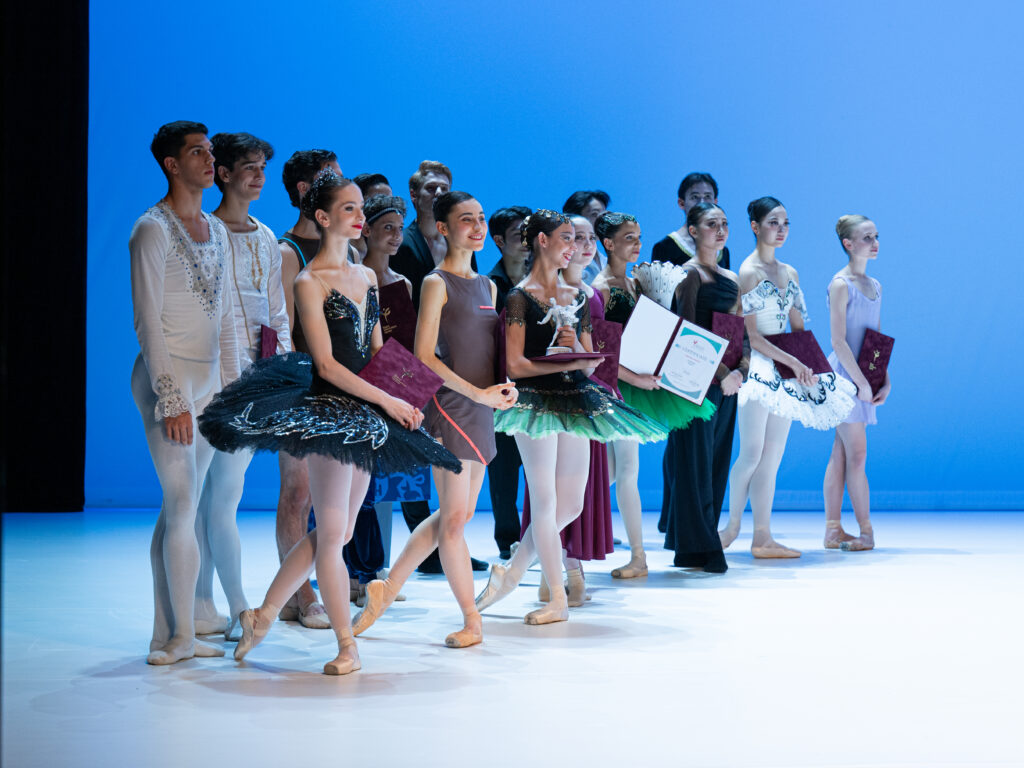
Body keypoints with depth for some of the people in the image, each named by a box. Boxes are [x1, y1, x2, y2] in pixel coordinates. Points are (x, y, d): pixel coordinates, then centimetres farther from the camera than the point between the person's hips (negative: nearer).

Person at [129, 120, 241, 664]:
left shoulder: (215, 230, 16)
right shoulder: (153, 229, -8)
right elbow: (147, 320, -12)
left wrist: (231, 387, 15)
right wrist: (171, 399, -17)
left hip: (208, 379, 7)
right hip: (168, 378, -7)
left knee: (179, 509, 8)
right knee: (183, 506, -9)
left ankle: (169, 635, 11)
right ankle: (182, 635, -2)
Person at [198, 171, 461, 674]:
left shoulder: (366, 277, 15)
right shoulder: (309, 282, -6)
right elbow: (326, 364, -12)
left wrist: (405, 397, 0)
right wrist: (388, 400, -13)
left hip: (366, 412, 8)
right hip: (328, 407, -8)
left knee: (337, 531, 9)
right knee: (332, 533, -4)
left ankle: (263, 616, 20)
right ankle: (347, 646, 4)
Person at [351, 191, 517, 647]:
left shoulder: (487, 285, 16)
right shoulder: (436, 283, -7)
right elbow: (423, 356, -13)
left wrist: (505, 386, 1)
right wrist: (479, 393, -16)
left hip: (482, 409, 8)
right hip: (450, 405, -8)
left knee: (456, 514, 11)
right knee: (455, 517, -2)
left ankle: (387, 590, 23)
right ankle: (472, 622, 6)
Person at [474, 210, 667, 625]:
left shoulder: (577, 297, 14)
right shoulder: (521, 296, -4)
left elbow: (588, 363, 15)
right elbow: (515, 365, -11)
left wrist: (577, 348, -6)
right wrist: (568, 362, -15)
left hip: (575, 403, 7)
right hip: (537, 401, -7)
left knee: (571, 505, 6)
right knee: (546, 502, -3)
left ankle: (511, 572, 21)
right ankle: (558, 598, 4)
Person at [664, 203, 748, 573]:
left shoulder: (731, 279, 17)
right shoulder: (689, 274, -6)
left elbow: (742, 333, 16)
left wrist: (741, 369, -2)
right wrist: (721, 373, -16)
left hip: (726, 381, 8)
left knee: (717, 461, 9)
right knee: (696, 461, -6)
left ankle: (692, 542, 16)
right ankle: (699, 550, -4)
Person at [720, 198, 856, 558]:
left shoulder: (789, 274, 14)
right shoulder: (748, 272, -8)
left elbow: (800, 328, 16)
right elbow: (750, 336, -12)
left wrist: (807, 366, 0)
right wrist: (792, 362, -15)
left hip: (785, 372, 7)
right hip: (756, 367, -7)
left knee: (773, 456, 5)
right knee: (752, 454, -8)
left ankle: (763, 537, 7)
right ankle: (732, 525, 9)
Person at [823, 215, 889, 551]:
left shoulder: (874, 285, 14)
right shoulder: (840, 284, -10)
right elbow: (839, 340, -15)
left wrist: (886, 380, 7)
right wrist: (861, 382, -17)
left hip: (863, 377, 8)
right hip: (844, 373, -8)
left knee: (841, 454, 8)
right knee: (857, 454, -6)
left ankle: (833, 530, 11)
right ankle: (866, 531, -2)